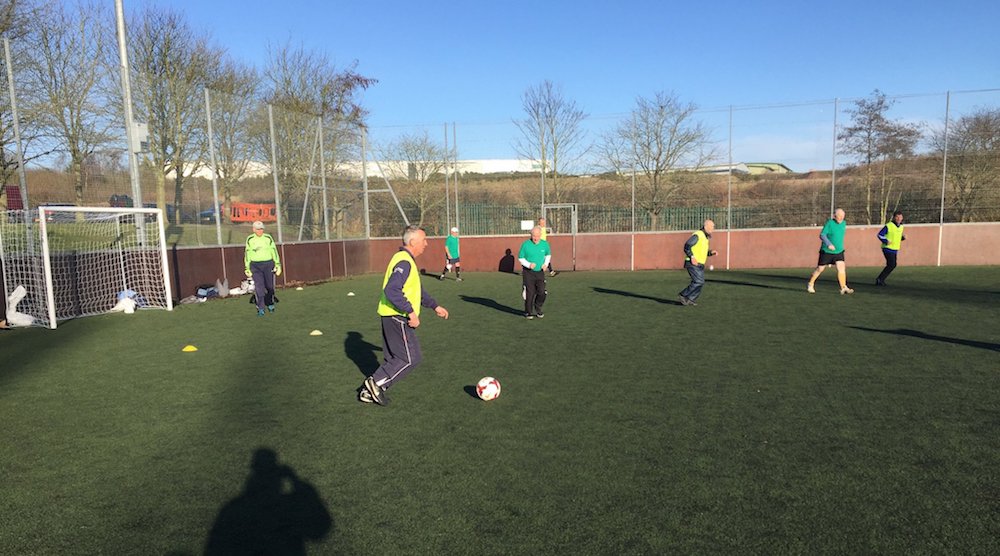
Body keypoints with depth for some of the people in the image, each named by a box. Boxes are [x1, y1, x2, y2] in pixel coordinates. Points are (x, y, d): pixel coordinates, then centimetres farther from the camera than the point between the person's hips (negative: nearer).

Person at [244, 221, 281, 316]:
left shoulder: (268, 238, 0)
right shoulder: (250, 239, 2)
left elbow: (274, 251, 2)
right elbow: (247, 254, 6)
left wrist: (278, 265, -3)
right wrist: (247, 268, 4)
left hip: (268, 264, 0)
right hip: (255, 266, 0)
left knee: (269, 286, 7)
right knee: (259, 287, -9)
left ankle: (270, 304, 31)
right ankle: (260, 309, -3)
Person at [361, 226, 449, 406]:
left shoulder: (405, 260, 17)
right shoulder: (404, 262, -17)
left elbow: (417, 290, 26)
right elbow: (392, 291, -29)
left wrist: (435, 306, 25)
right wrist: (411, 312, -25)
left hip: (391, 317, 10)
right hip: (398, 317, -10)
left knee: (394, 359, 15)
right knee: (411, 358, -3)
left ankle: (370, 391, 18)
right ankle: (376, 383, 1)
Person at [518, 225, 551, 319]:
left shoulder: (545, 244, -2)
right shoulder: (526, 244, -11)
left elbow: (548, 254, 16)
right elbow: (520, 257, -2)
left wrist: (546, 263, -1)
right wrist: (529, 265, -17)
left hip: (540, 272, 3)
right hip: (528, 272, -3)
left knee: (542, 292, -1)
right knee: (529, 293, -2)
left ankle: (538, 309, 24)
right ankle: (528, 312, 16)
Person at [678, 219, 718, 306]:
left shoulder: (705, 237, 19)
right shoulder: (697, 235, -11)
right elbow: (687, 246, -19)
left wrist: (711, 252, 10)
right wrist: (692, 257, -26)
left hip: (700, 264, 9)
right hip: (692, 264, -9)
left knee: (701, 283, 3)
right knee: (698, 282, -17)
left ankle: (690, 300, 11)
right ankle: (684, 295, -4)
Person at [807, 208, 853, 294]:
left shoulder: (843, 223, 5)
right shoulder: (829, 223, -14)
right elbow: (822, 235, -19)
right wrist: (829, 244, -31)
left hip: (839, 251, 4)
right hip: (826, 251, -4)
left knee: (841, 267, -12)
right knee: (820, 269, 6)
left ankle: (843, 288, -10)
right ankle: (810, 284, 25)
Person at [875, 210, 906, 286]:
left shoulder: (901, 227, 10)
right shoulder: (888, 226, -12)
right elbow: (880, 234, -10)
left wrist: (903, 237, 1)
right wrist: (885, 241, -22)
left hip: (895, 249, 8)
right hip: (888, 248, -8)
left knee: (892, 265, 9)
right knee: (892, 265, -15)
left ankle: (880, 280, 17)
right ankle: (880, 279, -5)